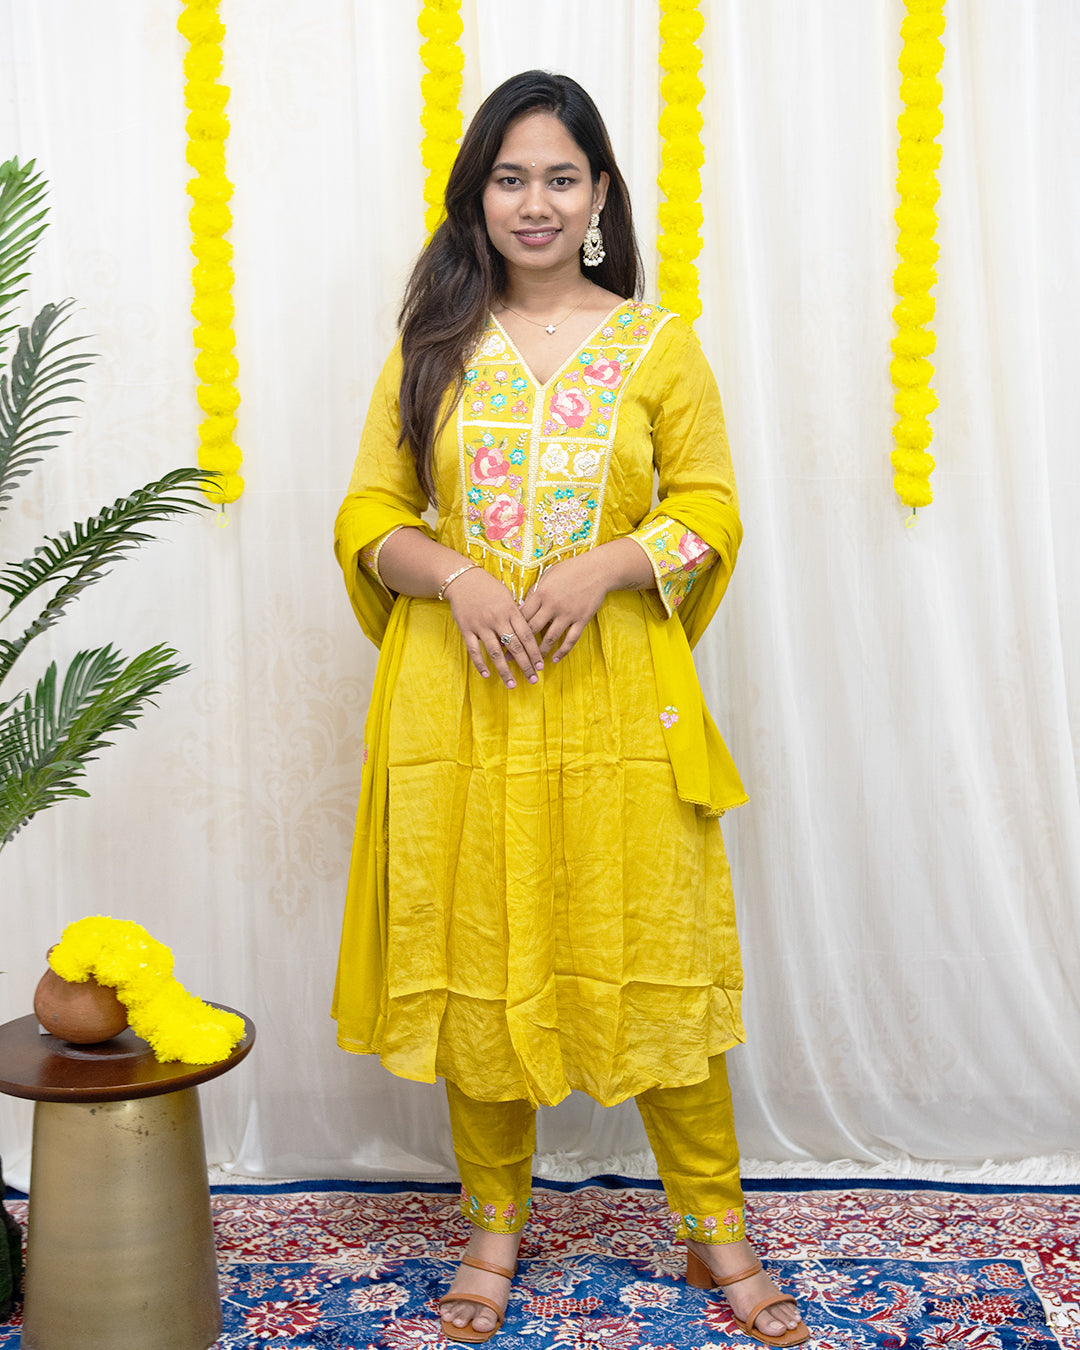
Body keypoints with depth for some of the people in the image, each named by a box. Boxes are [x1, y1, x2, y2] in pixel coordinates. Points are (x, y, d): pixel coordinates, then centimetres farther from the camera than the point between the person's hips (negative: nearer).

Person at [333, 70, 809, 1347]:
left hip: (617, 697, -1)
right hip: (459, 700, 1)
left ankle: (716, 1231, 21)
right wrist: (455, 576, -14)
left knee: (654, 952, 4)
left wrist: (606, 565, -15)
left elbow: (711, 514, 3)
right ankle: (494, 1225, 27)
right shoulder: (431, 345, 7)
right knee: (477, 954, 8)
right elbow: (368, 517, 6)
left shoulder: (657, 344, 4)